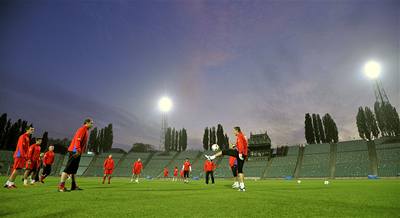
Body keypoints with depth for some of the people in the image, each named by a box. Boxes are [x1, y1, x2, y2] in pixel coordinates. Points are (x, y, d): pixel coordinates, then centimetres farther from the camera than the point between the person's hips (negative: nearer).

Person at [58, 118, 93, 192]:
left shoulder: (86, 130, 19)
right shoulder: (82, 129, -9)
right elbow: (77, 139, -22)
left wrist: (82, 150, 15)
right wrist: (78, 150, -29)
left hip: (78, 152, 10)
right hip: (75, 151, -10)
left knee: (74, 169, 11)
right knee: (68, 168, -9)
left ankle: (74, 186, 16)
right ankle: (61, 186, -7)